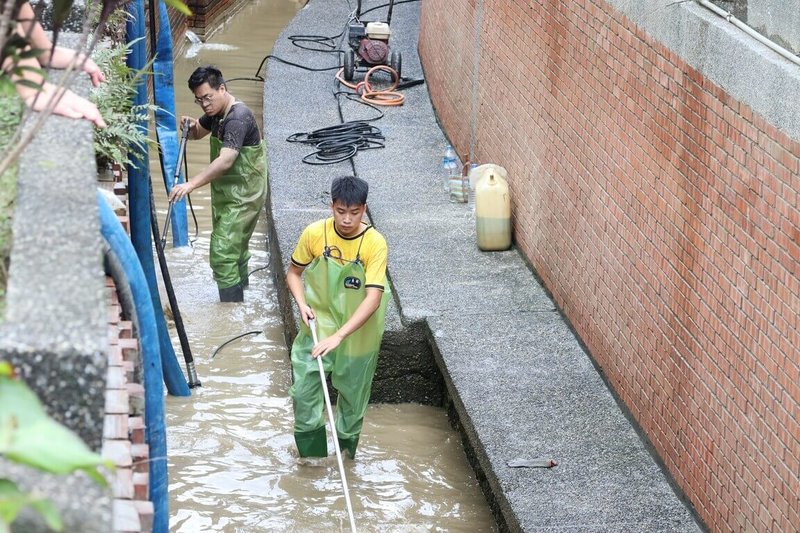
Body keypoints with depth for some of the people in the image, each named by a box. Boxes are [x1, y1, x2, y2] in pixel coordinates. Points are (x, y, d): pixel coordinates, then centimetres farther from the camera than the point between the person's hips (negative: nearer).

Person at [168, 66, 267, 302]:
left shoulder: (238, 118, -26)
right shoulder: (217, 113, 5)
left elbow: (226, 160, -37)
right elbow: (198, 132, 23)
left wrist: (191, 184, -43)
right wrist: (191, 125, -2)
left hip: (242, 198, -10)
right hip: (226, 194, 10)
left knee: (222, 255, -14)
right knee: (236, 251, 22)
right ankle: (238, 298, 36)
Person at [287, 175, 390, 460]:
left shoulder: (375, 243, -23)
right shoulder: (315, 233, -14)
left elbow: (373, 298, -28)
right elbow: (294, 272, 3)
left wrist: (339, 336, -36)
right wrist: (302, 303, -16)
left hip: (358, 333, -1)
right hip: (318, 326, 1)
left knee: (353, 392, 15)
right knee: (304, 389, -2)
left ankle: (347, 440, 39)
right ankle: (310, 442, 21)